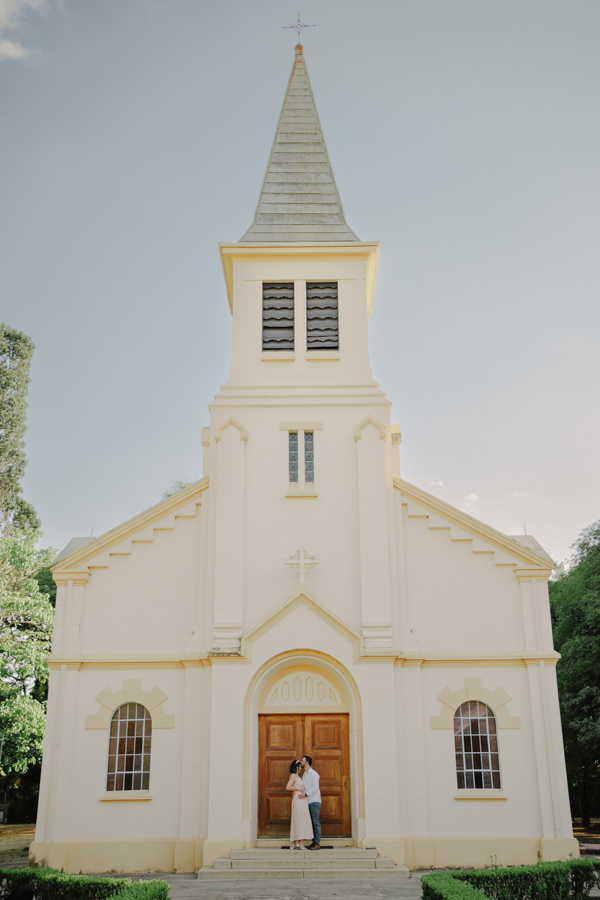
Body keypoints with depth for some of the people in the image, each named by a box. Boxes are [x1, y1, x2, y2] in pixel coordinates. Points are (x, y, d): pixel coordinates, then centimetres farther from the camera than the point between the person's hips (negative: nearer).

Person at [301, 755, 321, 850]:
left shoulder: (314, 774, -7)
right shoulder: (304, 775, 17)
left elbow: (315, 787, -16)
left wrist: (306, 794, -22)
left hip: (314, 801, -8)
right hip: (307, 802, 8)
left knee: (316, 822, -6)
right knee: (311, 823, 7)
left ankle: (317, 844, -6)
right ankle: (314, 842, 11)